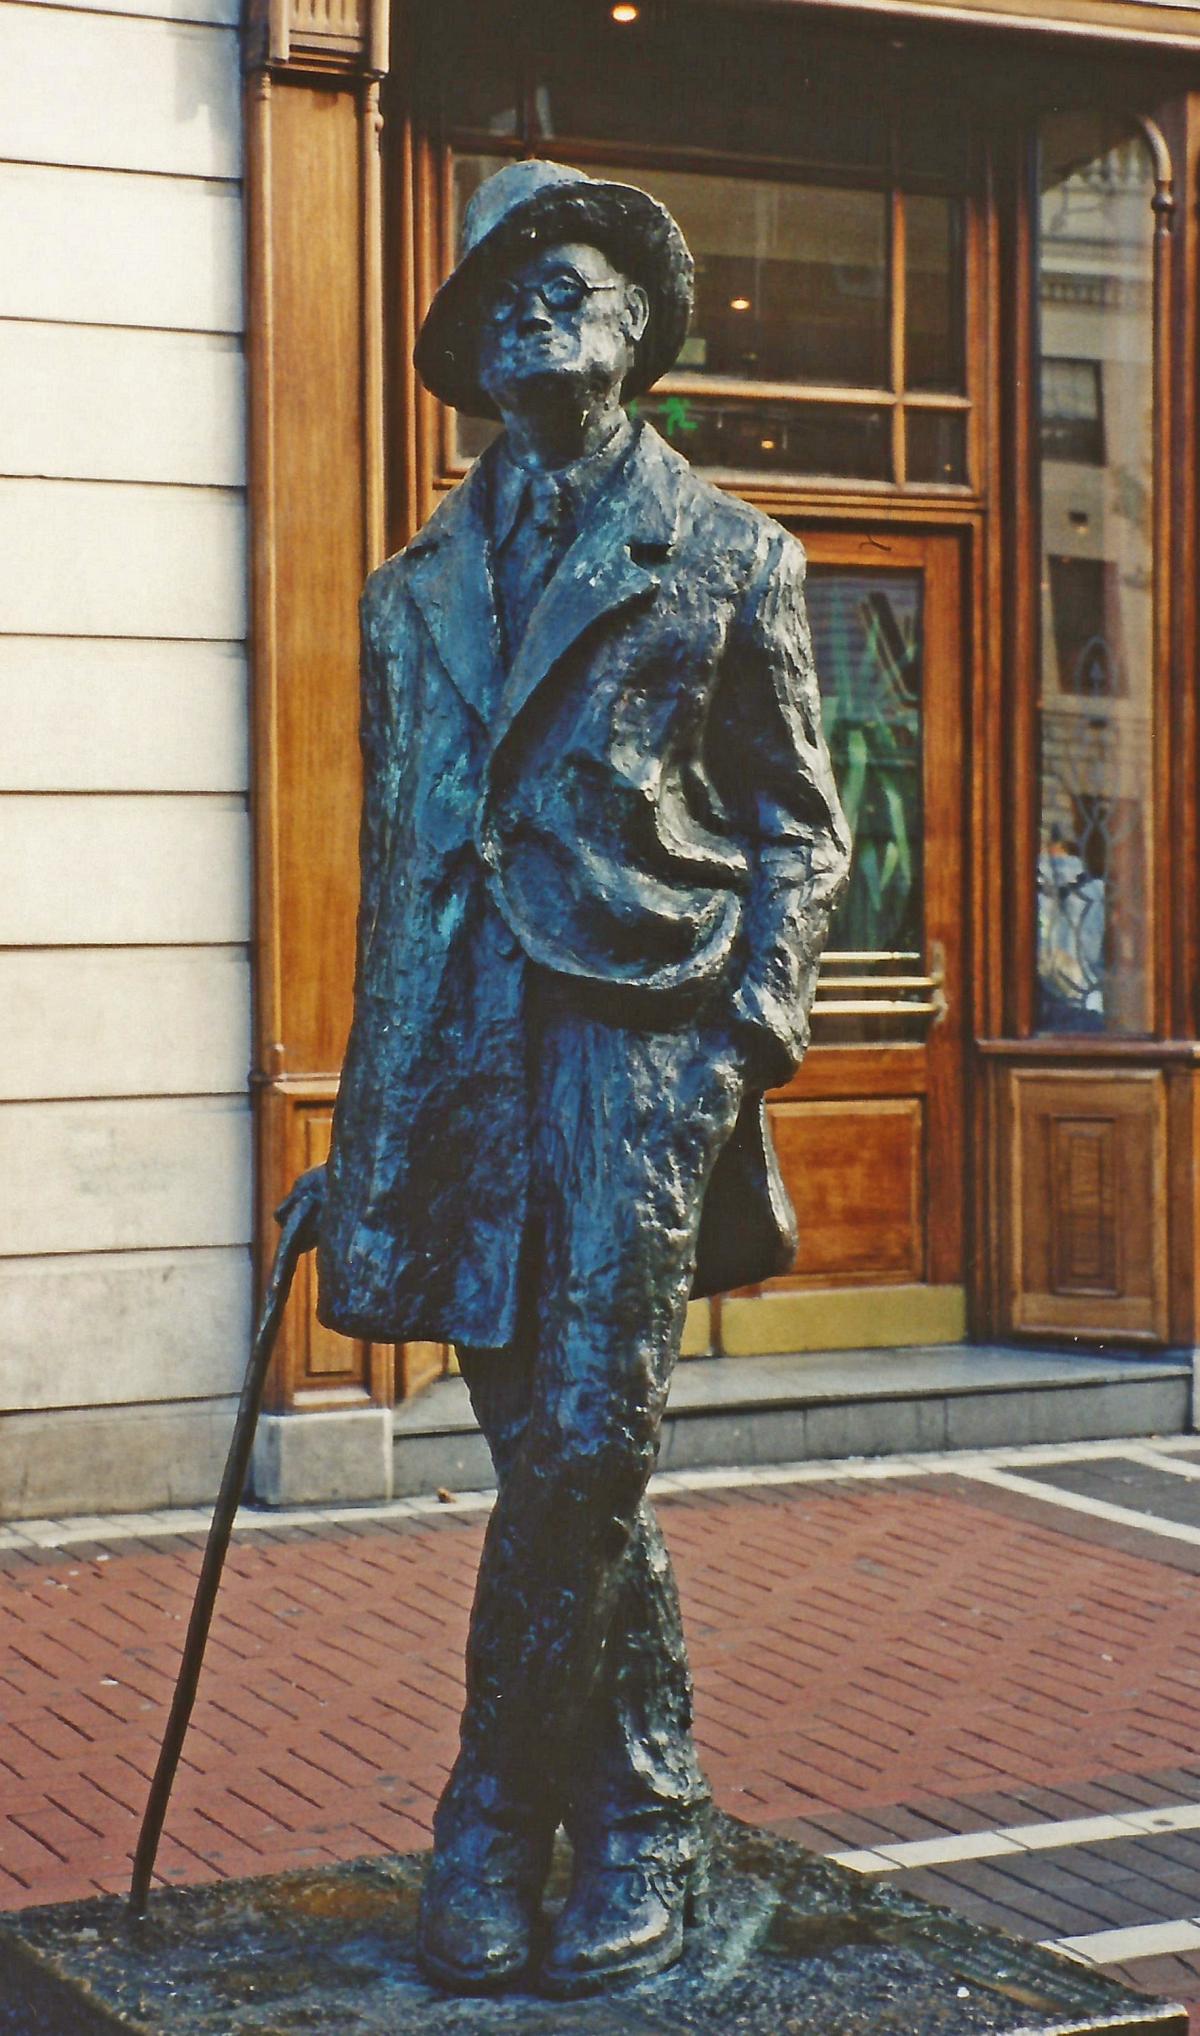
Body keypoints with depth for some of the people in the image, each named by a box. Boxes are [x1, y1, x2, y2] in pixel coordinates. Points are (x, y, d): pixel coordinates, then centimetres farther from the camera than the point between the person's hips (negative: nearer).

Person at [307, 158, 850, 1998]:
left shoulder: (730, 557, 9)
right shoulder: (418, 587, 19)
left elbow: (797, 826, 9)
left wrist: (753, 1029, -6)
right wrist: (367, 1120, 15)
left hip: (641, 1033, -3)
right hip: (463, 1049, 4)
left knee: (584, 1450, -10)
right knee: (557, 1464, 5)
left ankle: (493, 1827, 3)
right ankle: (643, 1825, 17)